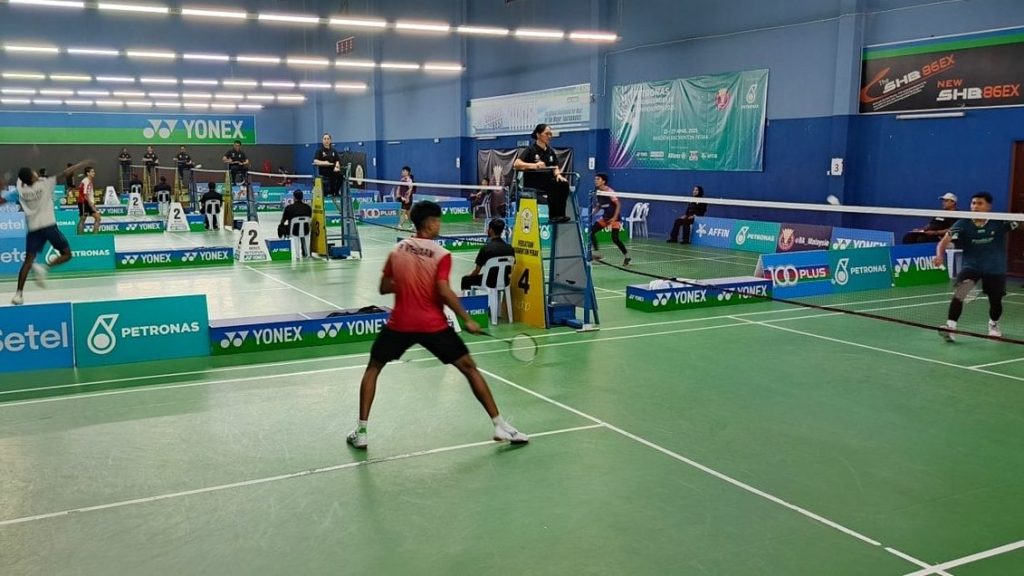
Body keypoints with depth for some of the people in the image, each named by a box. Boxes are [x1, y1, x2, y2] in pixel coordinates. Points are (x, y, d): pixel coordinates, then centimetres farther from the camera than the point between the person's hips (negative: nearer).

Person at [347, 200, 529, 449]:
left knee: (373, 368, 22)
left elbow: (384, 288, 9)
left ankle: (361, 431, 16)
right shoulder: (441, 254, -8)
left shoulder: (397, 250, 4)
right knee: (469, 368, 9)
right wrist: (467, 320, -11)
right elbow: (444, 292, -18)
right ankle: (500, 426, 9)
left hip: (399, 324, 3)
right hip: (433, 325, -3)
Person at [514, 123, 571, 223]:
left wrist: (558, 175, -13)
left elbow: (555, 168, 12)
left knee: (564, 184, -24)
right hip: (532, 182, -6)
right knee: (553, 186, -33)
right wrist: (534, 165, -33)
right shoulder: (531, 149, -6)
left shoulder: (550, 151, 11)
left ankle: (560, 214, -23)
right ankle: (553, 216, -27)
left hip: (547, 181, 6)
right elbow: (516, 164, -18)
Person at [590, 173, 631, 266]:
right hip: (605, 217, 8)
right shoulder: (598, 192, 3)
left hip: (615, 218, -8)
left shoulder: (610, 192, -18)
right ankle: (596, 253, 3)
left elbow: (618, 204, -19)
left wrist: (614, 218, -27)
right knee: (591, 231, -5)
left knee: (615, 239, -17)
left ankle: (626, 256, 5)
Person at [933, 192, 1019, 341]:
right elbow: (944, 242, -21)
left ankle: (993, 325, 47)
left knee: (995, 302, 15)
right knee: (959, 292, -27)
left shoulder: (999, 222, -13)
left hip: (995, 269, 1)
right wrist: (939, 256, -40)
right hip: (971, 266, -1)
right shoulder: (963, 224, -14)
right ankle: (950, 326, -27)